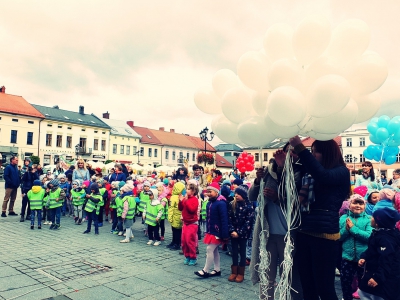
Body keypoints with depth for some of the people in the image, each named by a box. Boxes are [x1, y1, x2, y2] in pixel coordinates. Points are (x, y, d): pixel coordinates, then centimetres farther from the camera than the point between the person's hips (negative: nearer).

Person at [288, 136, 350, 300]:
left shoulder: (341, 172, -4)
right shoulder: (308, 173, 12)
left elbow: (323, 176, -25)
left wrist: (299, 148, -26)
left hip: (324, 234, -6)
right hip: (303, 233, 6)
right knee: (307, 286, 15)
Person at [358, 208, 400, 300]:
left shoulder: (385, 239, -27)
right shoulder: (378, 233, 7)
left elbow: (386, 261, -30)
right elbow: (371, 251, 18)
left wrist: (378, 278, -29)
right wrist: (364, 257, 0)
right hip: (375, 272, 11)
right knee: (362, 292, 18)